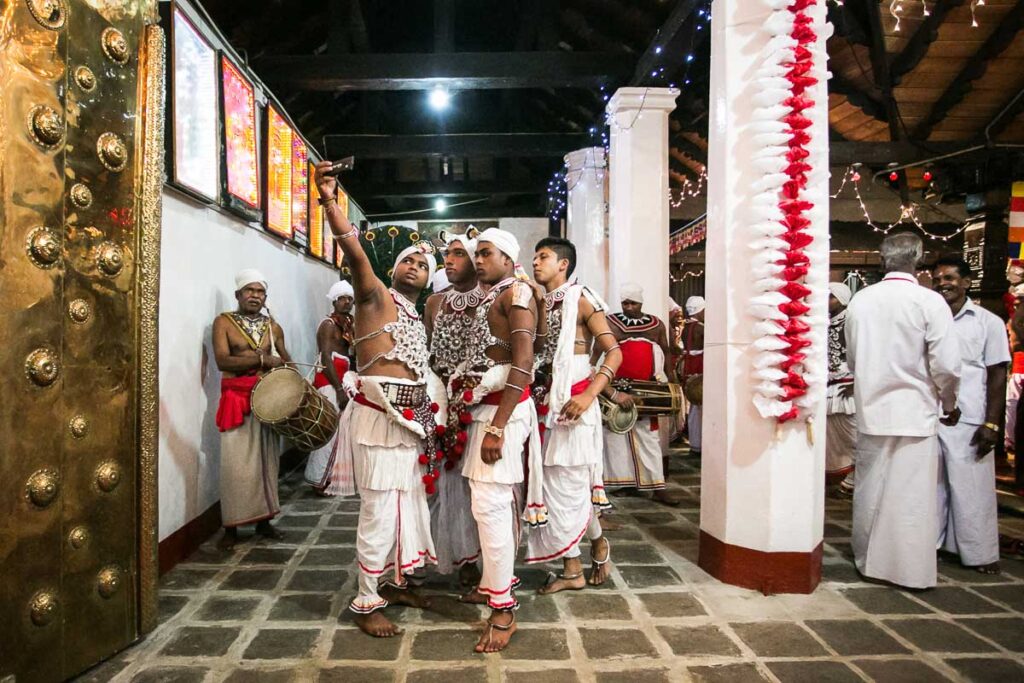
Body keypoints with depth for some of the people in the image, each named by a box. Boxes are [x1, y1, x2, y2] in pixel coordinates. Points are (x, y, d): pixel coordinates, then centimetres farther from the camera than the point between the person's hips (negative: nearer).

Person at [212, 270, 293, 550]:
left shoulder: (273, 327, 13)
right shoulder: (224, 322, 0)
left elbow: (285, 360, 18)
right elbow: (223, 361, -12)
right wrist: (262, 360, -18)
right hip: (237, 399, -4)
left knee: (267, 460, 8)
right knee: (236, 464, -5)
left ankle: (264, 520, 18)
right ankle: (231, 527, 5)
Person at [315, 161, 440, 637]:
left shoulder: (418, 320, 19)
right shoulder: (376, 296, -3)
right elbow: (354, 252, -20)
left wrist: (429, 418, 17)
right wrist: (330, 203, -33)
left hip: (412, 420, 8)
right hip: (379, 417, -8)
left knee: (409, 503, 15)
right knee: (379, 509, -4)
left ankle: (393, 581, 32)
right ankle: (366, 603, 9)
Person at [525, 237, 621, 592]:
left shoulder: (579, 299, -4)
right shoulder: (538, 304, 13)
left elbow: (614, 352, -9)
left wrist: (589, 395, -19)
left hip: (574, 400, -6)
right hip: (546, 400, 6)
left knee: (568, 483, -1)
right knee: (556, 484, 7)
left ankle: (598, 543, 28)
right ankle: (572, 570, 19)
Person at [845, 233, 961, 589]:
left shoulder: (859, 300, 1)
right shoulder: (930, 302, -11)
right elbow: (947, 365, -10)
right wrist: (950, 405, 6)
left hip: (871, 410, 4)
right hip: (915, 412, -3)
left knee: (870, 490, 13)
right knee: (911, 495, 6)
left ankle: (868, 560, 27)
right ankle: (911, 570, 15)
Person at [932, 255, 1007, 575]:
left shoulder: (988, 322, 2)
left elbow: (997, 375, 0)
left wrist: (991, 424, -6)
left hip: (969, 422, -2)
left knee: (972, 488, 2)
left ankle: (980, 553, 15)